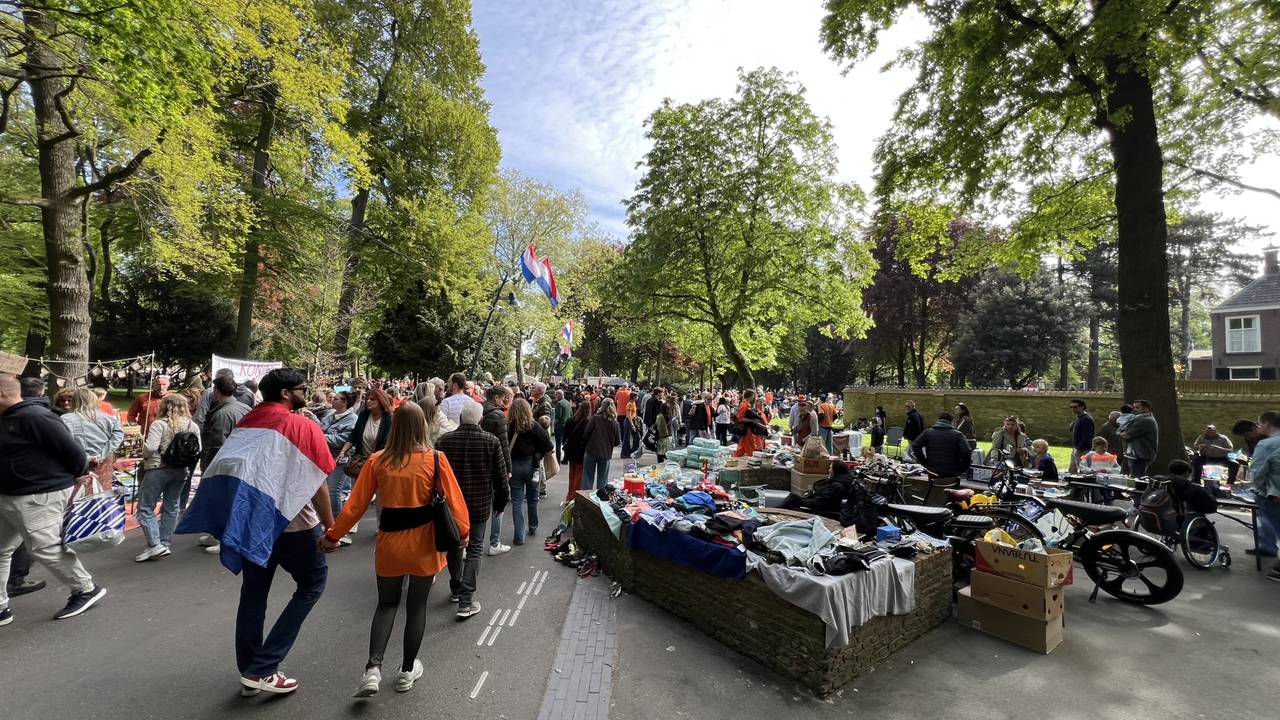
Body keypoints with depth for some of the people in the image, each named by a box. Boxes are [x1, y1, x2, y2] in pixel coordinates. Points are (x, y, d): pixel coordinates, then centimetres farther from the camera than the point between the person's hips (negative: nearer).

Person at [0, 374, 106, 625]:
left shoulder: (33, 417, -21)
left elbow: (71, 449, -21)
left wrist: (79, 474, -5)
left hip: (40, 497, -10)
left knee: (46, 548, -4)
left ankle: (87, 589, 14)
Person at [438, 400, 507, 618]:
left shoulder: (445, 440, -7)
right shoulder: (490, 441, -11)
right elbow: (500, 476, -6)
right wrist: (501, 500, 9)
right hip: (480, 504, -2)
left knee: (454, 545, 21)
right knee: (475, 549, 7)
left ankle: (456, 589, 36)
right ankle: (466, 601, 2)